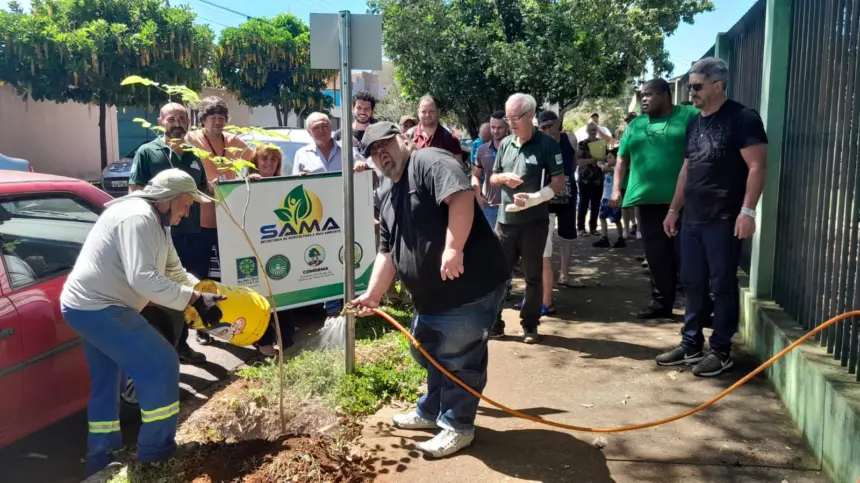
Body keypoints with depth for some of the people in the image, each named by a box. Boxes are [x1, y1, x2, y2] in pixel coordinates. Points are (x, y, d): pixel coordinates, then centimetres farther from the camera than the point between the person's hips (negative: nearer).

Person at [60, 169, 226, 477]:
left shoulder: (156, 223, 12)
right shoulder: (138, 217, -22)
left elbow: (174, 272, 13)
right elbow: (143, 278, -33)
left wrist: (207, 292, 0)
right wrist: (195, 300, -30)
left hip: (91, 305, 11)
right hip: (96, 307, -11)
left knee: (107, 383, 21)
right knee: (161, 365, -9)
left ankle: (101, 460, 34)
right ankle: (156, 452, 4)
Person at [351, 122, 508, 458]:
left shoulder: (429, 162, -12)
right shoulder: (391, 200, 17)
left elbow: (461, 196, -29)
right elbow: (387, 253, 17)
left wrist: (453, 248, -34)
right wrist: (373, 295, 10)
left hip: (470, 286, -10)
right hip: (433, 295, 10)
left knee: (460, 359, 2)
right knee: (430, 353, 23)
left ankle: (457, 426, 18)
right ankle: (431, 412, 42)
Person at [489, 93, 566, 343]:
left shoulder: (546, 144, -7)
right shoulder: (505, 144, 8)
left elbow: (559, 182, -8)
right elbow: (492, 178, 17)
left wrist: (533, 198, -22)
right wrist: (504, 177, -6)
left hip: (534, 222, -4)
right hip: (505, 220, 4)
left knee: (533, 276, 7)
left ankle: (530, 326, 20)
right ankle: (493, 322, 18)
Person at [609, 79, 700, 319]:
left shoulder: (689, 116, 0)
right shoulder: (635, 125, 15)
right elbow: (622, 158, 18)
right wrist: (616, 188, 8)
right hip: (648, 199, 5)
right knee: (656, 254, 9)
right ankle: (661, 301, 21)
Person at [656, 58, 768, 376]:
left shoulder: (742, 118, -7)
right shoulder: (694, 123, 16)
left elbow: (757, 166, -12)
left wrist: (747, 210, -19)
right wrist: (674, 209, 19)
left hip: (724, 220, -7)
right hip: (691, 219, 7)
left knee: (722, 286, 1)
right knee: (693, 284, 12)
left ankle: (721, 352, 12)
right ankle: (691, 345, 22)